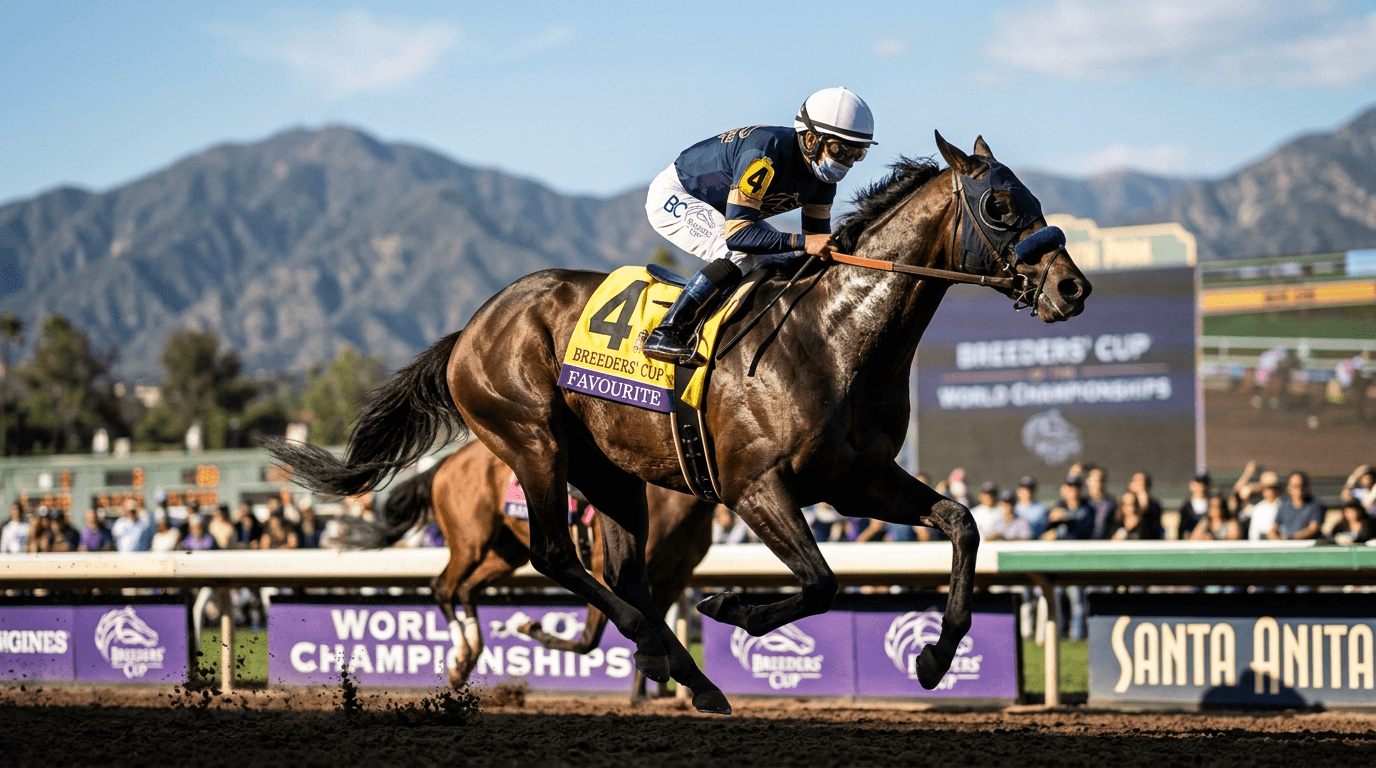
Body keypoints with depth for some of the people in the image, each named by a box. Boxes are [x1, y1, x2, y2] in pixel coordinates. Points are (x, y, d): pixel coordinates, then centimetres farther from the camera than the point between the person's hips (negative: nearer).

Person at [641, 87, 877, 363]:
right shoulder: (767, 153, -36)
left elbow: (817, 239, -3)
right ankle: (665, 334, -28)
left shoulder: (823, 175, -11)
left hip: (716, 209, 9)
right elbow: (736, 233, -41)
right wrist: (802, 242, -48)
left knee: (790, 266, -1)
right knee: (742, 255, -30)